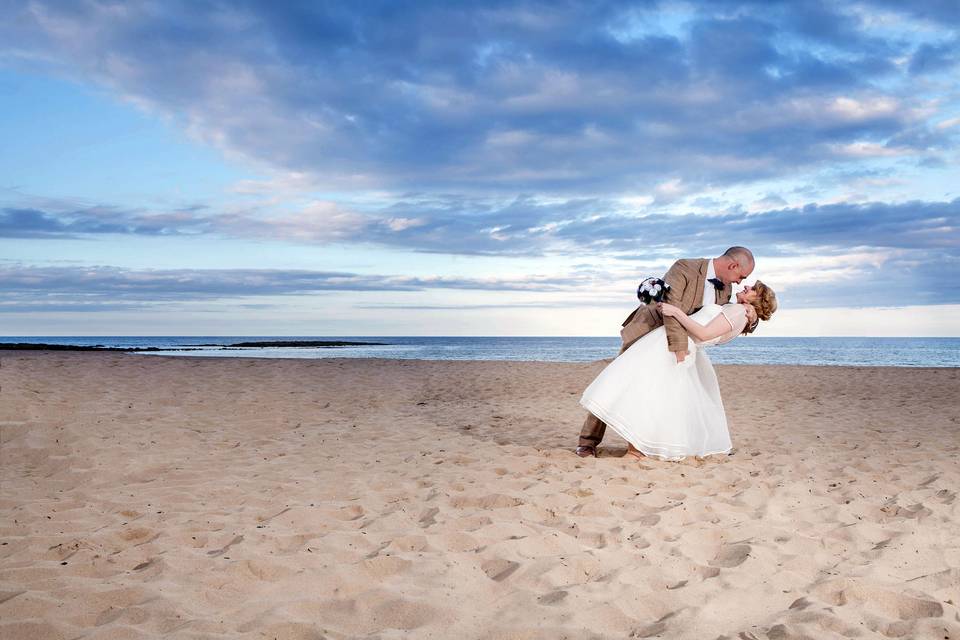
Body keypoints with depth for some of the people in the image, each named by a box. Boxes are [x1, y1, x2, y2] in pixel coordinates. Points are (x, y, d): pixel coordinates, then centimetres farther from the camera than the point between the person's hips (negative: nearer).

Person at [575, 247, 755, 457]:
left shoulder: (726, 288, -2)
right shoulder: (684, 268, -26)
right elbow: (671, 306, -34)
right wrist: (678, 346, -38)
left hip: (675, 340, 7)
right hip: (646, 332, -7)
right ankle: (589, 441, -4)